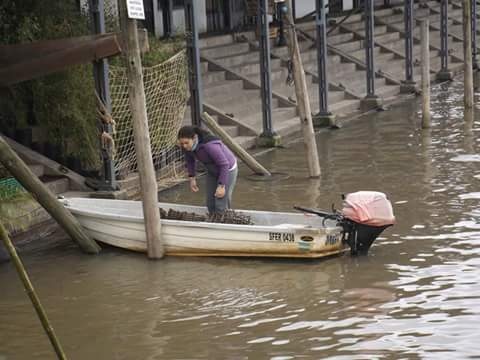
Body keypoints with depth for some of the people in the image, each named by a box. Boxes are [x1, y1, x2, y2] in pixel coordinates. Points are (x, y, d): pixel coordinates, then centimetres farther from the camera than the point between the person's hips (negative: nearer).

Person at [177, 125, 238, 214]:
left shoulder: (209, 145, -39)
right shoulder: (187, 145, -17)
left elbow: (224, 164, -30)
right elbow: (190, 159, 7)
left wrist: (221, 186, -28)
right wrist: (192, 178, 5)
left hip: (228, 169, -7)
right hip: (213, 170, 7)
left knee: (221, 205, -10)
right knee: (210, 203, 6)